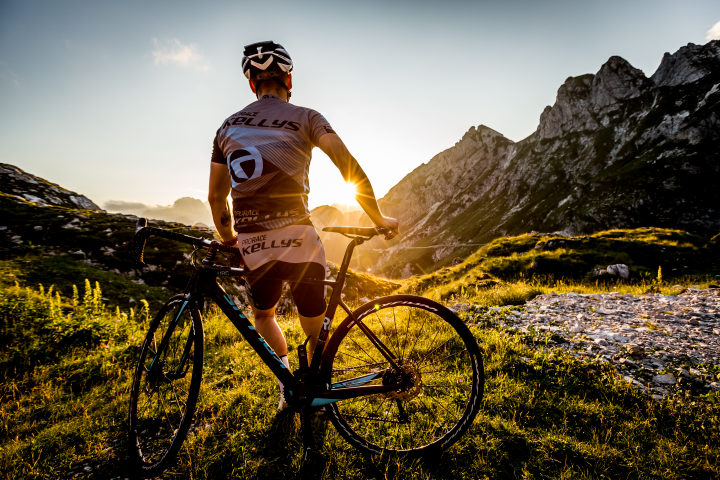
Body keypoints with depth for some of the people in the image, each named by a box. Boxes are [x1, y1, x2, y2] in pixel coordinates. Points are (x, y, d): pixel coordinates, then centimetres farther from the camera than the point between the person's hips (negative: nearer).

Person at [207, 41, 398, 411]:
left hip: (253, 247, 3)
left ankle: (286, 384, 18)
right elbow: (349, 167, -11)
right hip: (299, 241, -3)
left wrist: (229, 240, 29)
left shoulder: (228, 127, 13)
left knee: (263, 315, 30)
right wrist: (377, 218, -1)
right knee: (315, 330, 18)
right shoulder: (305, 118, 2)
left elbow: (215, 197, 16)